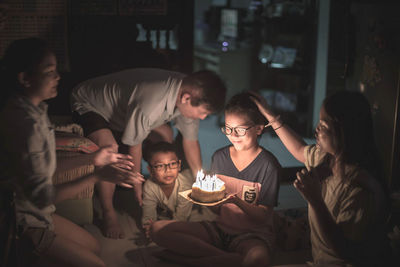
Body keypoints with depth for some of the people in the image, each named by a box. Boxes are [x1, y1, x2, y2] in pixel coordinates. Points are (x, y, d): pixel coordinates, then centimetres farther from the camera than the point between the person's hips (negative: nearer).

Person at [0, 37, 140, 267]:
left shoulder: (34, 110, 2)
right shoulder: (25, 123, -28)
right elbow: (42, 195, -28)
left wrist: (92, 159, 5)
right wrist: (98, 176, -25)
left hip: (35, 212, 10)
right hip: (21, 227, -10)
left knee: (94, 247, 21)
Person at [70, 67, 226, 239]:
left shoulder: (189, 92, -19)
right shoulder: (149, 106, -44)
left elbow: (191, 142, -5)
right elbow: (134, 146, -26)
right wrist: (137, 184, -11)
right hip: (88, 104, -8)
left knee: (165, 135, 2)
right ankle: (108, 214, -13)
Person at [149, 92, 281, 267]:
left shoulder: (268, 164, -8)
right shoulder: (219, 157, 6)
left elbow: (263, 216, -10)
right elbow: (217, 209, 10)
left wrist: (238, 201, -27)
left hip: (252, 234, -5)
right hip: (220, 229, 5)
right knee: (158, 229, -15)